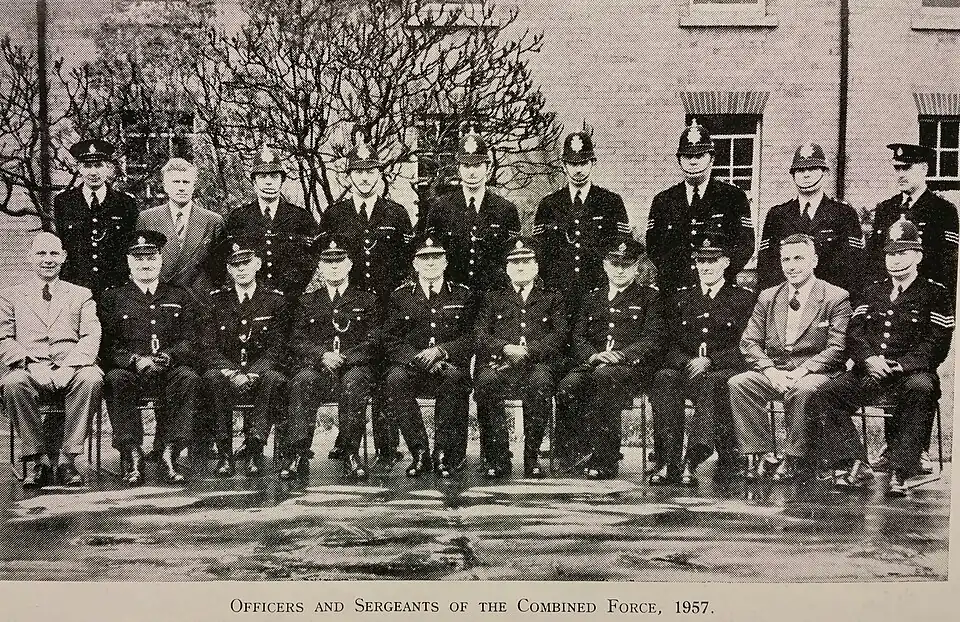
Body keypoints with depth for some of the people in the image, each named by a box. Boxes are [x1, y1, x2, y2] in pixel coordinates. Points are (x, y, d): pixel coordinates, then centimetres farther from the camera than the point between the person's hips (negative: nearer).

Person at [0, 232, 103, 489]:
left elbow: (91, 337, 5)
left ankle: (67, 457, -26)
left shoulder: (81, 295, 19)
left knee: (92, 378, -34)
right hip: (29, 369, 0)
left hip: (70, 370, 0)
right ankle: (38, 459, -21)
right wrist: (31, 364, -14)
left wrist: (69, 367, -15)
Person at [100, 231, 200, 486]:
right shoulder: (113, 298, 15)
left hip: (169, 372, 0)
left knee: (188, 378, -32)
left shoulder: (180, 297, 18)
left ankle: (169, 455, -31)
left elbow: (190, 342, 7)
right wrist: (135, 360, -16)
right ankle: (132, 456, -29)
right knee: (116, 380, -33)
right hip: (130, 372, 0)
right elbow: (108, 345, 3)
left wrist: (166, 357, -14)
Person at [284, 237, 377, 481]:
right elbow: (296, 341, 11)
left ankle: (351, 454, -31)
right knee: (303, 380, -34)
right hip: (315, 367, 1)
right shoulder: (307, 301, 23)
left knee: (354, 382, -37)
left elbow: (373, 342, 6)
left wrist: (344, 358, -12)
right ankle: (297, 454, -34)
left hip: (353, 367, -1)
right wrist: (322, 355, -10)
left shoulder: (367, 300, 18)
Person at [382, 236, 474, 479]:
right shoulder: (400, 296, 12)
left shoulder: (462, 294, 11)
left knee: (454, 376, -36)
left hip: (451, 365, -1)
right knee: (395, 379, -33)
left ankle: (444, 453, -28)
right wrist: (419, 358, -14)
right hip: (413, 367, 1)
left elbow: (473, 338, 3)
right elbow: (391, 341, 4)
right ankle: (419, 453, -27)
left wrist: (441, 351, -14)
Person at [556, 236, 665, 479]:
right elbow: (578, 338, 16)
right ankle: (577, 450, -20)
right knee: (568, 386, -31)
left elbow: (654, 340, 0)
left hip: (631, 367, -3)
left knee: (603, 377, -38)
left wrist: (620, 355, -16)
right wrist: (593, 356, -7)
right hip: (592, 365, 3)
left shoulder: (649, 297, 13)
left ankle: (605, 460, -33)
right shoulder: (593, 298, 24)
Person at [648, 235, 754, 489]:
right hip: (686, 369, 3)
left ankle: (692, 462, -47)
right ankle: (669, 461, -37)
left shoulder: (742, 297, 11)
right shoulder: (682, 297, 21)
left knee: (710, 383, -38)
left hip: (725, 370, -3)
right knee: (663, 379, -31)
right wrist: (688, 362, -9)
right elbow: (671, 342, 14)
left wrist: (709, 361, -13)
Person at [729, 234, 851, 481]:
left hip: (815, 373, -4)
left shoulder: (837, 298, 2)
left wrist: (801, 371, -20)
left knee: (800, 390, -38)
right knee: (738, 383, -23)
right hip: (774, 371, 4)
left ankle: (796, 459, -19)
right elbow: (749, 342, 8)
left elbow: (837, 349, -8)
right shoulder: (768, 297, 14)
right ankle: (760, 455, -17)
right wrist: (770, 370, -11)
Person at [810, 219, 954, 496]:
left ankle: (900, 472, -34)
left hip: (911, 371, -4)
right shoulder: (874, 291, 21)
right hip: (870, 371, 4)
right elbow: (855, 332, 11)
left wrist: (899, 366, -17)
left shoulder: (935, 294, 7)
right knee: (823, 395, -19)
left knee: (920, 390, -39)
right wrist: (869, 359, -10)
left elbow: (936, 344, -3)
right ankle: (856, 465, -19)